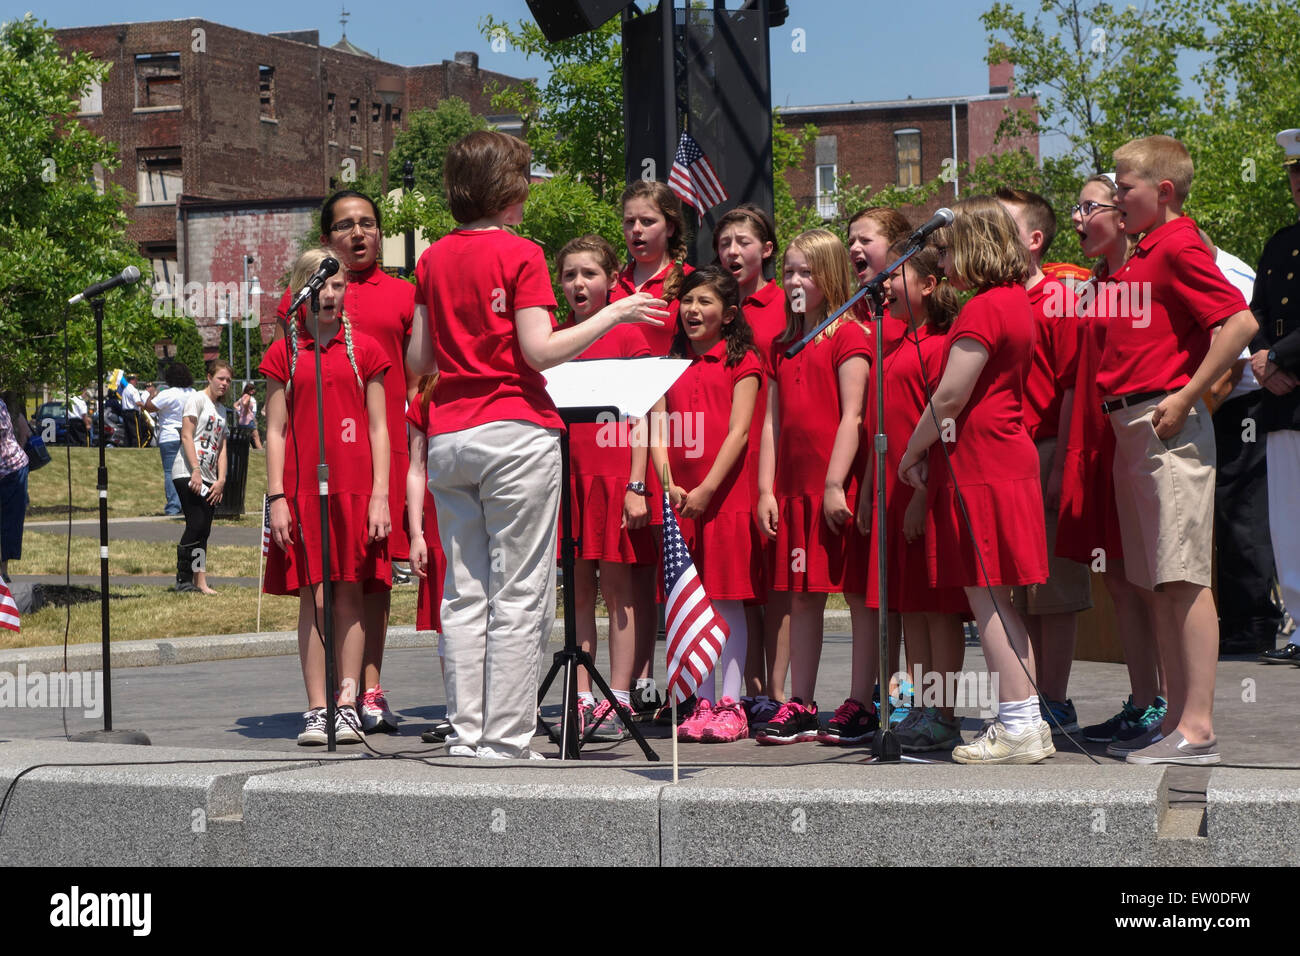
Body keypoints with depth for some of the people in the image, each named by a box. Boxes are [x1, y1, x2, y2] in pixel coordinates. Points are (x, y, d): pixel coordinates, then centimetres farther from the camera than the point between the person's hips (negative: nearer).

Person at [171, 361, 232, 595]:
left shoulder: (221, 411, 21)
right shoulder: (197, 399, -2)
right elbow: (187, 436, -9)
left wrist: (221, 480, 5)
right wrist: (195, 470, -17)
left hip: (208, 478, 8)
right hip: (187, 473, -8)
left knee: (203, 530, 3)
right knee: (196, 525, -14)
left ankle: (200, 582, 1)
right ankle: (183, 579, -8)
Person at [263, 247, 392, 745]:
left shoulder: (364, 349, 7)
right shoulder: (284, 353, 7)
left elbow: (378, 428, 7)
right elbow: (275, 431, 6)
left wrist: (380, 495, -1)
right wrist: (277, 498, -2)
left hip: (355, 489, 0)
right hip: (302, 490, 0)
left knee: (349, 593, 0)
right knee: (312, 598, -1)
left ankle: (347, 706, 5)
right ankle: (316, 710, 2)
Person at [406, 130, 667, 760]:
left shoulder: (434, 259, 11)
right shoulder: (519, 256, -6)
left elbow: (417, 363, 13)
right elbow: (540, 351, -13)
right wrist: (614, 313, -5)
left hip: (447, 438, 6)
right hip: (515, 434, -6)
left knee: (464, 594, 8)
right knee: (519, 595, -2)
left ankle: (466, 732, 7)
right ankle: (506, 738, -4)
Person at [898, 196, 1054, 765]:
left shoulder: (983, 309, -15)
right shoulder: (1015, 301, 14)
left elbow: (948, 399, -17)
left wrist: (911, 455, -3)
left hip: (978, 465, -9)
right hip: (1008, 457, 9)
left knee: (985, 599, -5)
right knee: (996, 601, 12)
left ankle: (1017, 727, -4)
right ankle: (1028, 723, 14)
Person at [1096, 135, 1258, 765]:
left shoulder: (1179, 248, -10)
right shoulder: (1141, 255, 18)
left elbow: (1241, 322, -20)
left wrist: (1186, 396, -18)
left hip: (1168, 424, -10)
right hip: (1131, 428, 10)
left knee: (1183, 579, -9)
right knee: (1154, 583, 10)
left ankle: (1198, 729, -8)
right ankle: (1177, 719, 14)